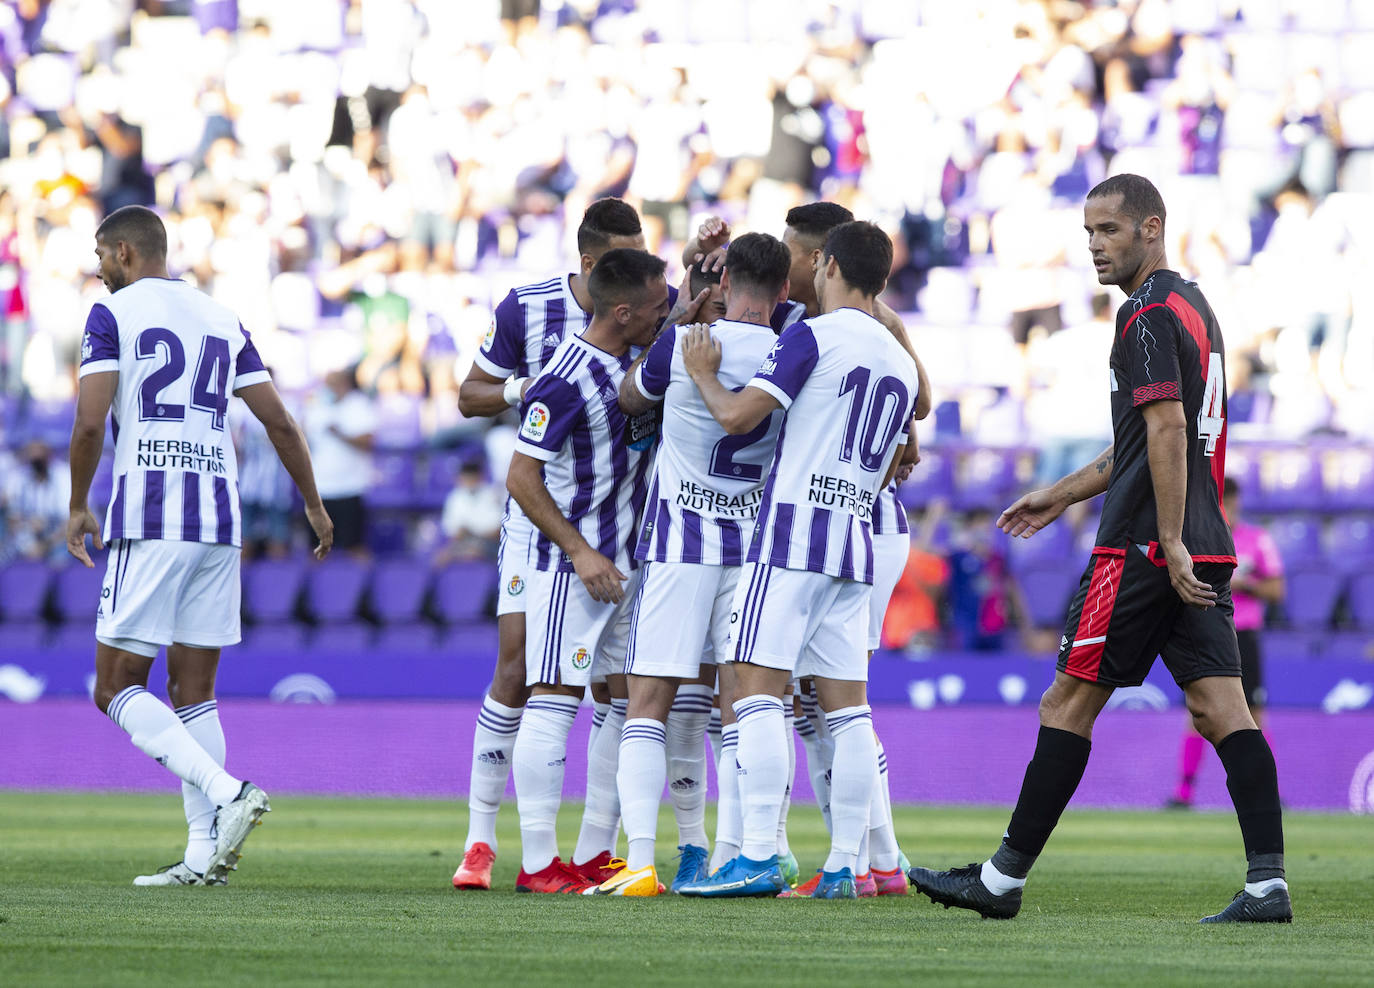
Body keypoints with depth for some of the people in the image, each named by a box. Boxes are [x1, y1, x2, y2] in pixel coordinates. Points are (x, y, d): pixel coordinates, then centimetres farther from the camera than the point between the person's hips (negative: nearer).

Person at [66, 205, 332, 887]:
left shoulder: (113, 314, -1)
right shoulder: (222, 321, 16)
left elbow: (90, 422, -10)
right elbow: (280, 424, 14)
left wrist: (77, 508, 4)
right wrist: (315, 505, 26)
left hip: (149, 521, -6)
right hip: (219, 523, 6)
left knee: (118, 687, -1)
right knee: (193, 690, 10)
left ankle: (227, 792, -20)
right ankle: (203, 855, 1)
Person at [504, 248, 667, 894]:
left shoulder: (637, 359, 6)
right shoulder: (569, 379, -19)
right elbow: (521, 479, -16)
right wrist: (580, 551, -17)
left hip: (627, 562, 9)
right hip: (572, 566, -9)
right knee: (555, 701, -8)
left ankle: (594, 856, 14)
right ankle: (538, 863, -8)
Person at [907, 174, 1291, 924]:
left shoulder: (1148, 314, -10)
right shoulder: (1194, 307, 20)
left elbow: (1168, 428, -20)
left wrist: (1171, 543, -23)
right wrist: (1064, 494, 33)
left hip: (1144, 548, -9)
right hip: (1206, 547, 9)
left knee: (1068, 703, -2)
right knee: (1220, 707, 1)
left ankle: (1004, 879, 4)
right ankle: (1267, 883, -9)